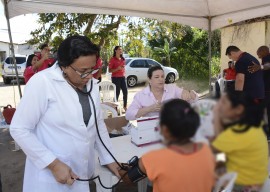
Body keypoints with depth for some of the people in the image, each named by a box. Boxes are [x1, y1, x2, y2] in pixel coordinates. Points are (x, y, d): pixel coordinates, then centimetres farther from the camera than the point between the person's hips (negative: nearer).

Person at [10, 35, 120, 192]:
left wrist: (109, 159, 8)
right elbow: (19, 129, -14)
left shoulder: (92, 84, 0)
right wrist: (53, 164, -18)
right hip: (49, 174, -5)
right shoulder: (42, 82, -18)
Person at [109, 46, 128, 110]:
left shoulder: (122, 59, 12)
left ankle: (125, 106, 16)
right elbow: (110, 70, -9)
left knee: (125, 92, 4)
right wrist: (117, 69, -23)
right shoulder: (112, 59, -7)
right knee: (117, 93, -5)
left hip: (122, 77, 6)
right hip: (115, 78, -6)